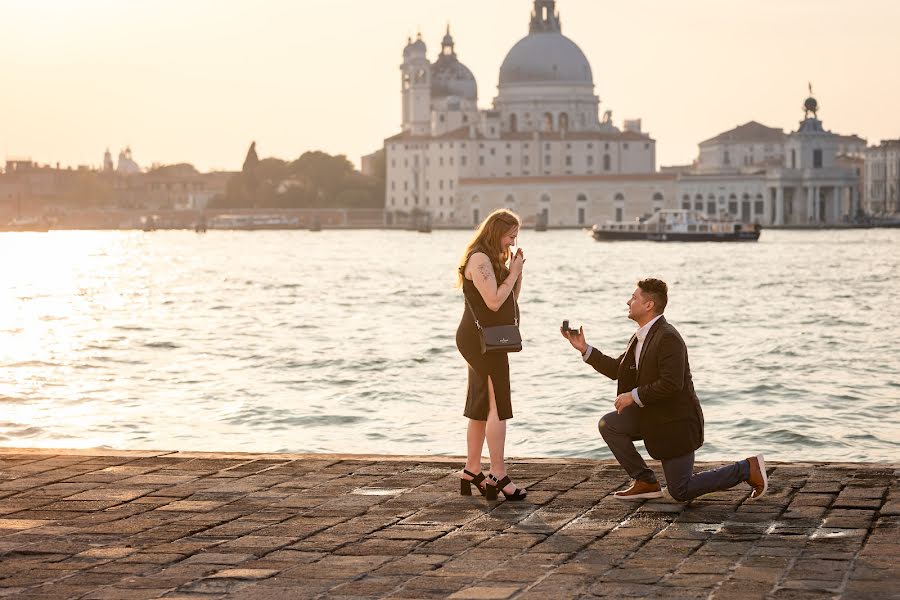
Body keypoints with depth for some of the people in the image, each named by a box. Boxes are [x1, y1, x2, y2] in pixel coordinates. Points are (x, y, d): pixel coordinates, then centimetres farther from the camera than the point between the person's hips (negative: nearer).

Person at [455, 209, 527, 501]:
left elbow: (511, 299, 18)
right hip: (482, 339, -11)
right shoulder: (479, 259, -15)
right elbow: (494, 301, -22)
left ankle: (471, 473, 18)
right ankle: (498, 477, -11)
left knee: (481, 408, 13)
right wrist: (514, 272, -13)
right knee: (498, 407, -11)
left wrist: (516, 271, 4)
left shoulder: (492, 259, 17)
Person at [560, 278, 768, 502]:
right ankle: (646, 482, 4)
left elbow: (671, 384, -30)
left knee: (680, 492, -5)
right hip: (652, 415, 9)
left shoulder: (668, 337, -23)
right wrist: (584, 349, 8)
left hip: (675, 422, -9)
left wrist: (634, 396, -23)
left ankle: (748, 469, 6)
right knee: (608, 424, -4)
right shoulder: (640, 336, 7)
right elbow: (616, 369, 14)